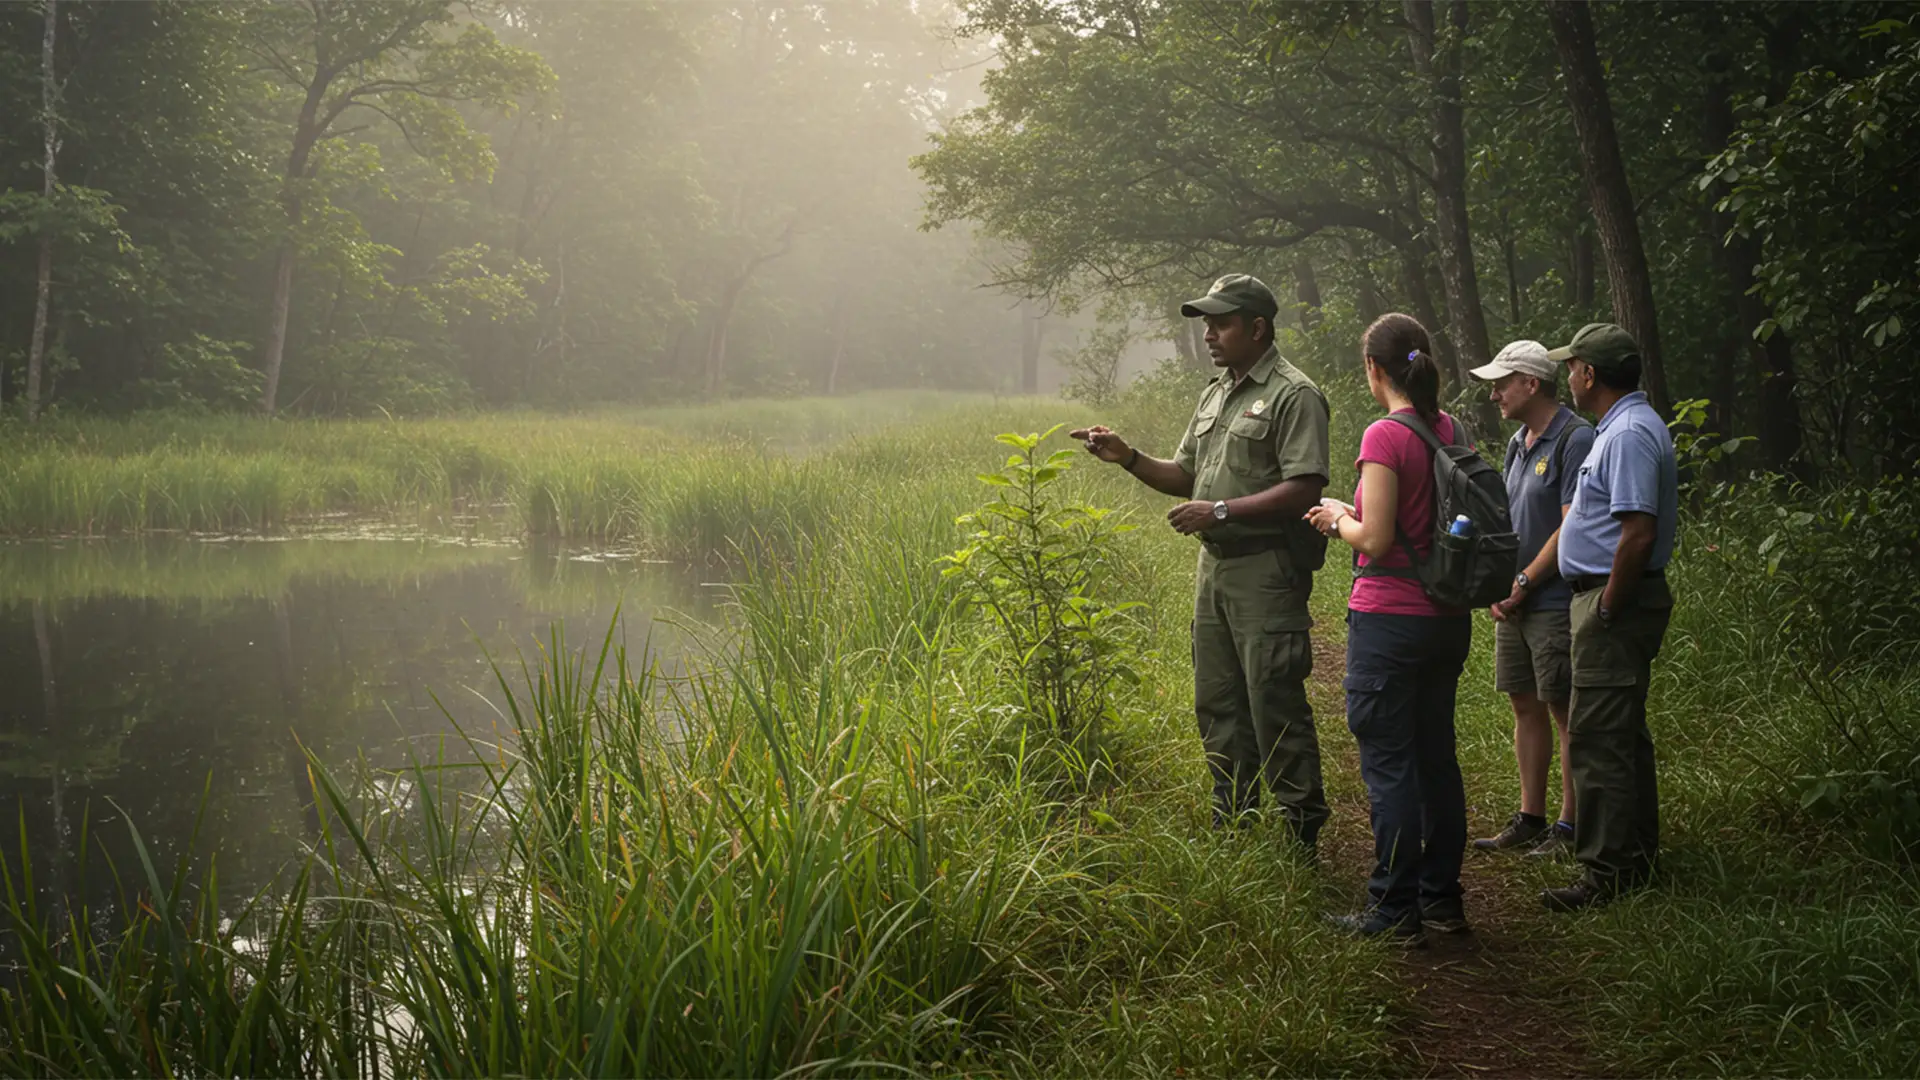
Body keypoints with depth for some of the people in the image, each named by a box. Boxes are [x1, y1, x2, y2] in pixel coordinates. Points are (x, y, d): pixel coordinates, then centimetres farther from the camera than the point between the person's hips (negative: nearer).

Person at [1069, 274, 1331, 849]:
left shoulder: (1294, 396, -10)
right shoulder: (1215, 395, 17)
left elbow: (1305, 489, -19)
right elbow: (1185, 476, 22)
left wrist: (1222, 511, -19)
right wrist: (1129, 458, 6)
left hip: (1267, 570, -9)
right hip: (1214, 565, 9)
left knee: (1274, 704, -7)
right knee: (1216, 703, 13)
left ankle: (1301, 829, 2)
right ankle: (1232, 823, 23)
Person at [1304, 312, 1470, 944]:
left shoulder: (1386, 437, -16)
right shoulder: (1449, 430, 6)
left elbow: (1375, 541, -18)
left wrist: (1339, 519, 2)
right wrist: (1355, 516, 15)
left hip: (1390, 619, -8)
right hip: (1447, 618, 8)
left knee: (1388, 765, -1)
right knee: (1436, 756, 15)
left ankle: (1395, 910, 3)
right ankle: (1442, 897, 23)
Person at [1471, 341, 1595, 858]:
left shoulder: (1575, 439, -13)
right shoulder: (1518, 443, 15)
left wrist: (1523, 583, -14)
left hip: (1555, 602, -9)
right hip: (1514, 603, 9)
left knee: (1565, 710, -2)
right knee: (1525, 707, 12)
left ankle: (1570, 825, 4)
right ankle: (1530, 819, 20)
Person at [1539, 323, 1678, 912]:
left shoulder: (1630, 434, -18)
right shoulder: (1628, 426, 16)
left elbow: (1639, 533, -26)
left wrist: (1608, 611, -20)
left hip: (1616, 601, -11)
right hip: (1617, 600, 11)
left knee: (1597, 741, -9)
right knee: (1624, 735, 17)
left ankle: (1606, 873, -6)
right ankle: (1636, 857, 26)